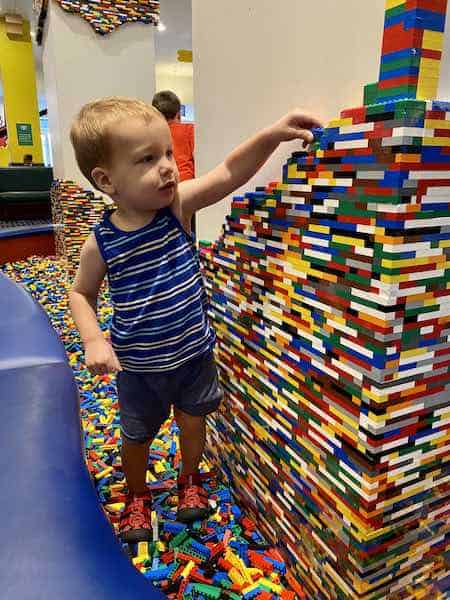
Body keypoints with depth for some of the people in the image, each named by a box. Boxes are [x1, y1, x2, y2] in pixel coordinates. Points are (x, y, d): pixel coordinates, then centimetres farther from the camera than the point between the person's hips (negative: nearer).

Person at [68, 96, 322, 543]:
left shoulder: (177, 206, -15)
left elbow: (229, 173, -26)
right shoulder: (101, 241, -16)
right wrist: (93, 340, -16)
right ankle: (137, 496, 49)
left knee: (193, 420, 20)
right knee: (137, 435, 19)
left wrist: (272, 134, -40)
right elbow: (81, 293, -2)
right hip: (138, 364, 0)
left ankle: (189, 479, 51)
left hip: (194, 350, 1)